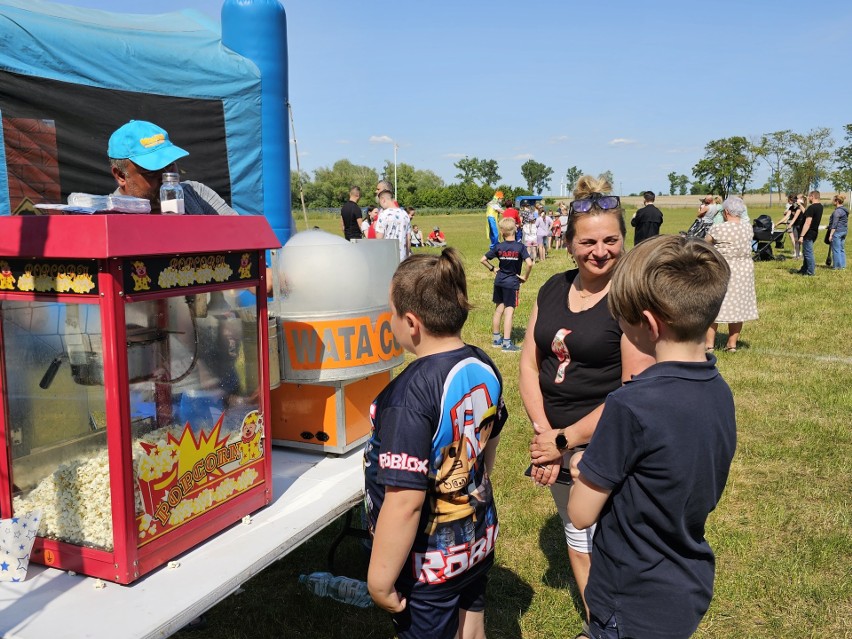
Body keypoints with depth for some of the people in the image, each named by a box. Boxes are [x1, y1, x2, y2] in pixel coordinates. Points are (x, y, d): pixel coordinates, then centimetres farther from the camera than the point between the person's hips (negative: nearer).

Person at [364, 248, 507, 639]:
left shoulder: (411, 395, -30)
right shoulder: (483, 368, -7)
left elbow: (405, 502, -29)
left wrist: (379, 580, -17)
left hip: (430, 563, -7)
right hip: (479, 539, 7)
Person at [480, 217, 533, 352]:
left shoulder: (499, 247, -3)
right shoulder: (520, 247, -12)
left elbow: (483, 259, -1)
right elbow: (529, 263, -23)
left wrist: (493, 269, 10)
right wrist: (525, 277, -9)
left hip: (499, 281, 4)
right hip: (512, 283, -4)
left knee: (498, 309, 15)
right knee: (509, 311, -1)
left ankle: (496, 338, 27)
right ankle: (506, 343, -2)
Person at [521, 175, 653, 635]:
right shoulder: (553, 290, 3)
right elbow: (529, 364, 3)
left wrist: (566, 440, -14)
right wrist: (543, 433, -10)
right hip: (556, 441, 6)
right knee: (576, 539, 21)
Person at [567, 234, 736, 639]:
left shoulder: (631, 407, -29)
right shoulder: (720, 392, -6)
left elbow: (581, 514, -20)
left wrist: (587, 473, 0)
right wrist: (600, 472, 0)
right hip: (692, 592, 7)